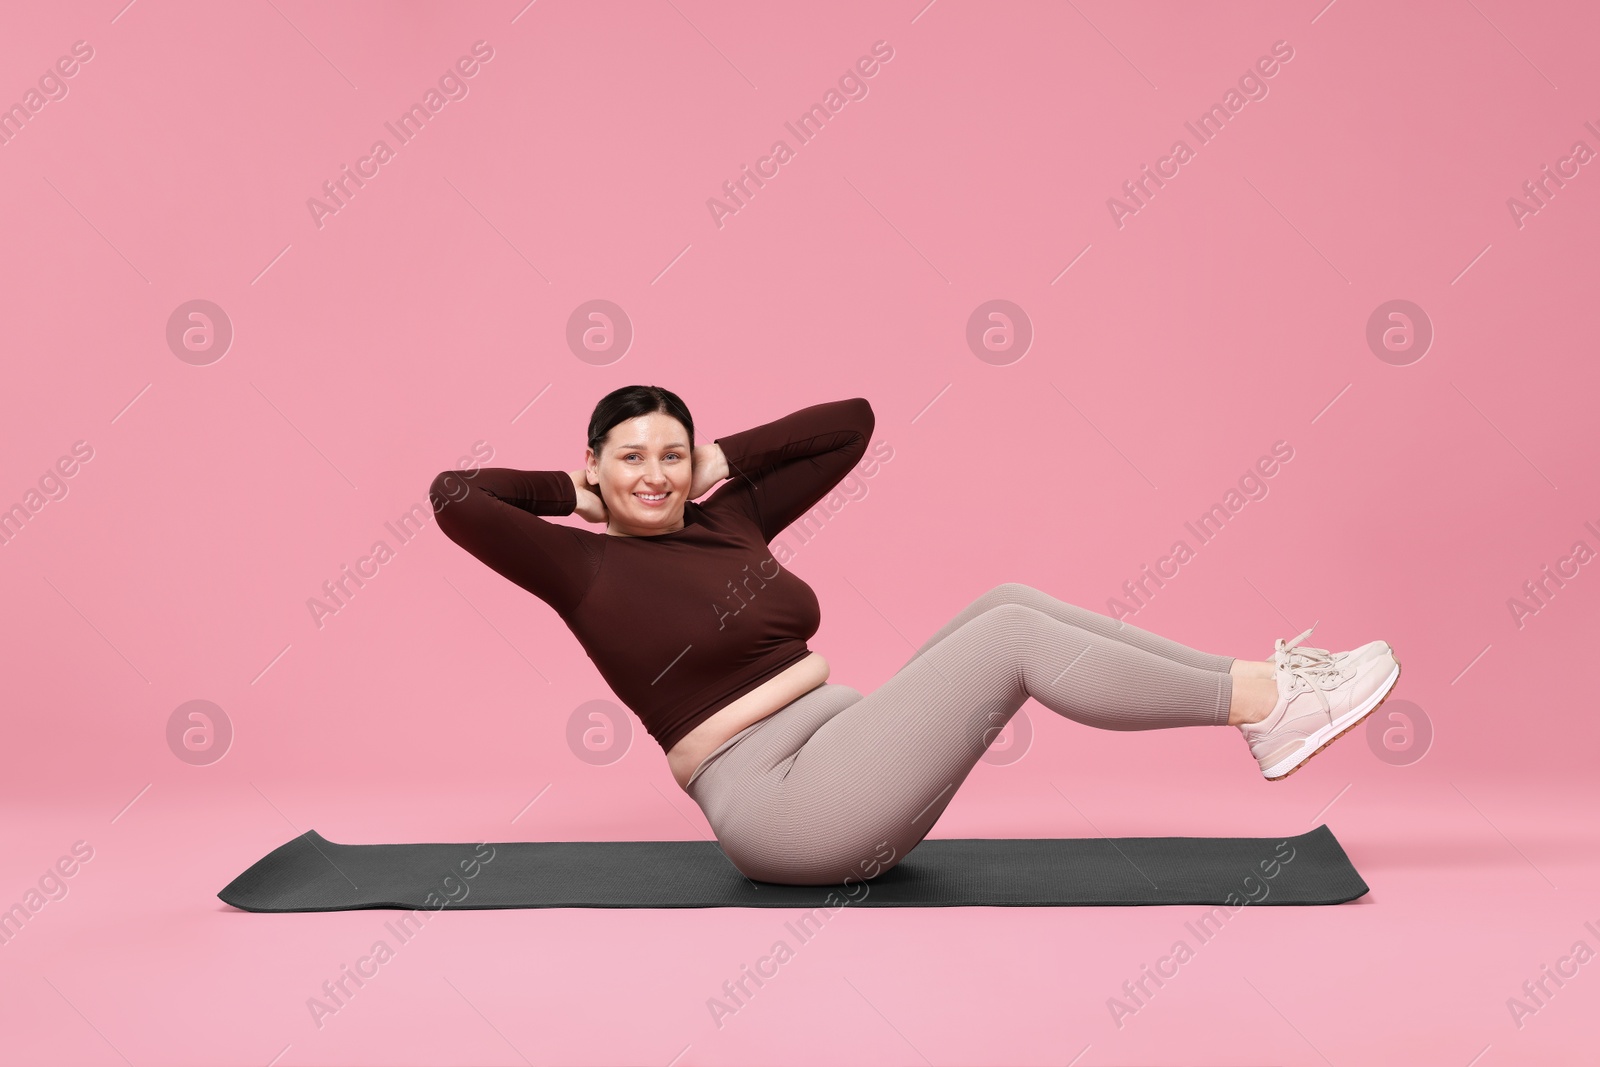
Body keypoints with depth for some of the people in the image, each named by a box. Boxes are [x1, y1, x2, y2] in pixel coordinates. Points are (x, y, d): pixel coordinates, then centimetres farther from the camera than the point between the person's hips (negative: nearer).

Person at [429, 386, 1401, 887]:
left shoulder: (726, 518, 15)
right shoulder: (584, 567, -2)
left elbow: (852, 420, 17)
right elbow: (453, 494, -14)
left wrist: (726, 458, 14)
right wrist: (567, 492, 0)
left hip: (849, 758, 8)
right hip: (779, 804, -8)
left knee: (1010, 601, -8)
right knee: (1010, 638, -19)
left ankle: (1255, 683, -8)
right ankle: (1263, 706, -14)